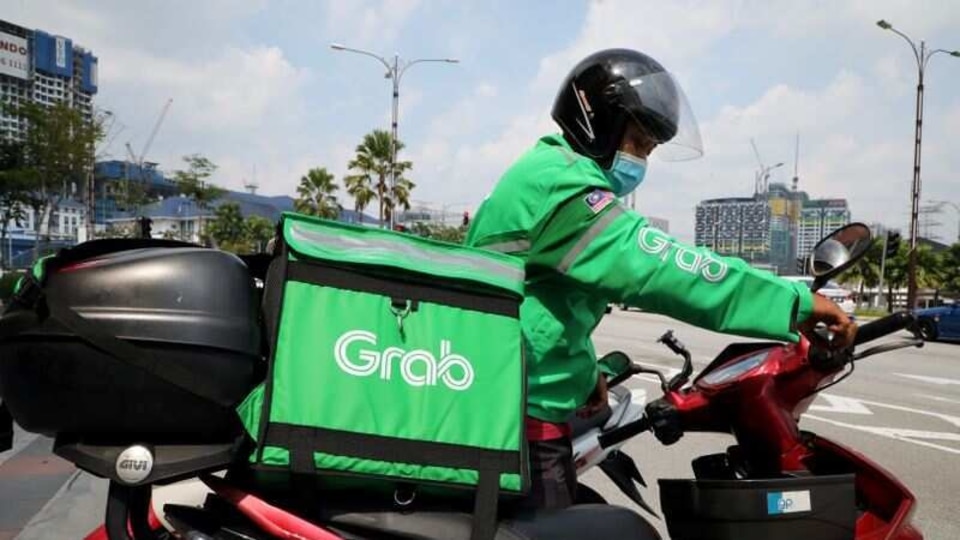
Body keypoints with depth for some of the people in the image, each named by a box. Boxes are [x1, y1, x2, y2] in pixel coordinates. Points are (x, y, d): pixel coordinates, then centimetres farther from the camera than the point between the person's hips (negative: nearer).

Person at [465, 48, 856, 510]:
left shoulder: (542, 172, 17)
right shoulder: (562, 185, -18)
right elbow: (658, 267, -29)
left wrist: (584, 369, 18)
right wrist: (796, 301, -27)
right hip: (523, 416, -11)